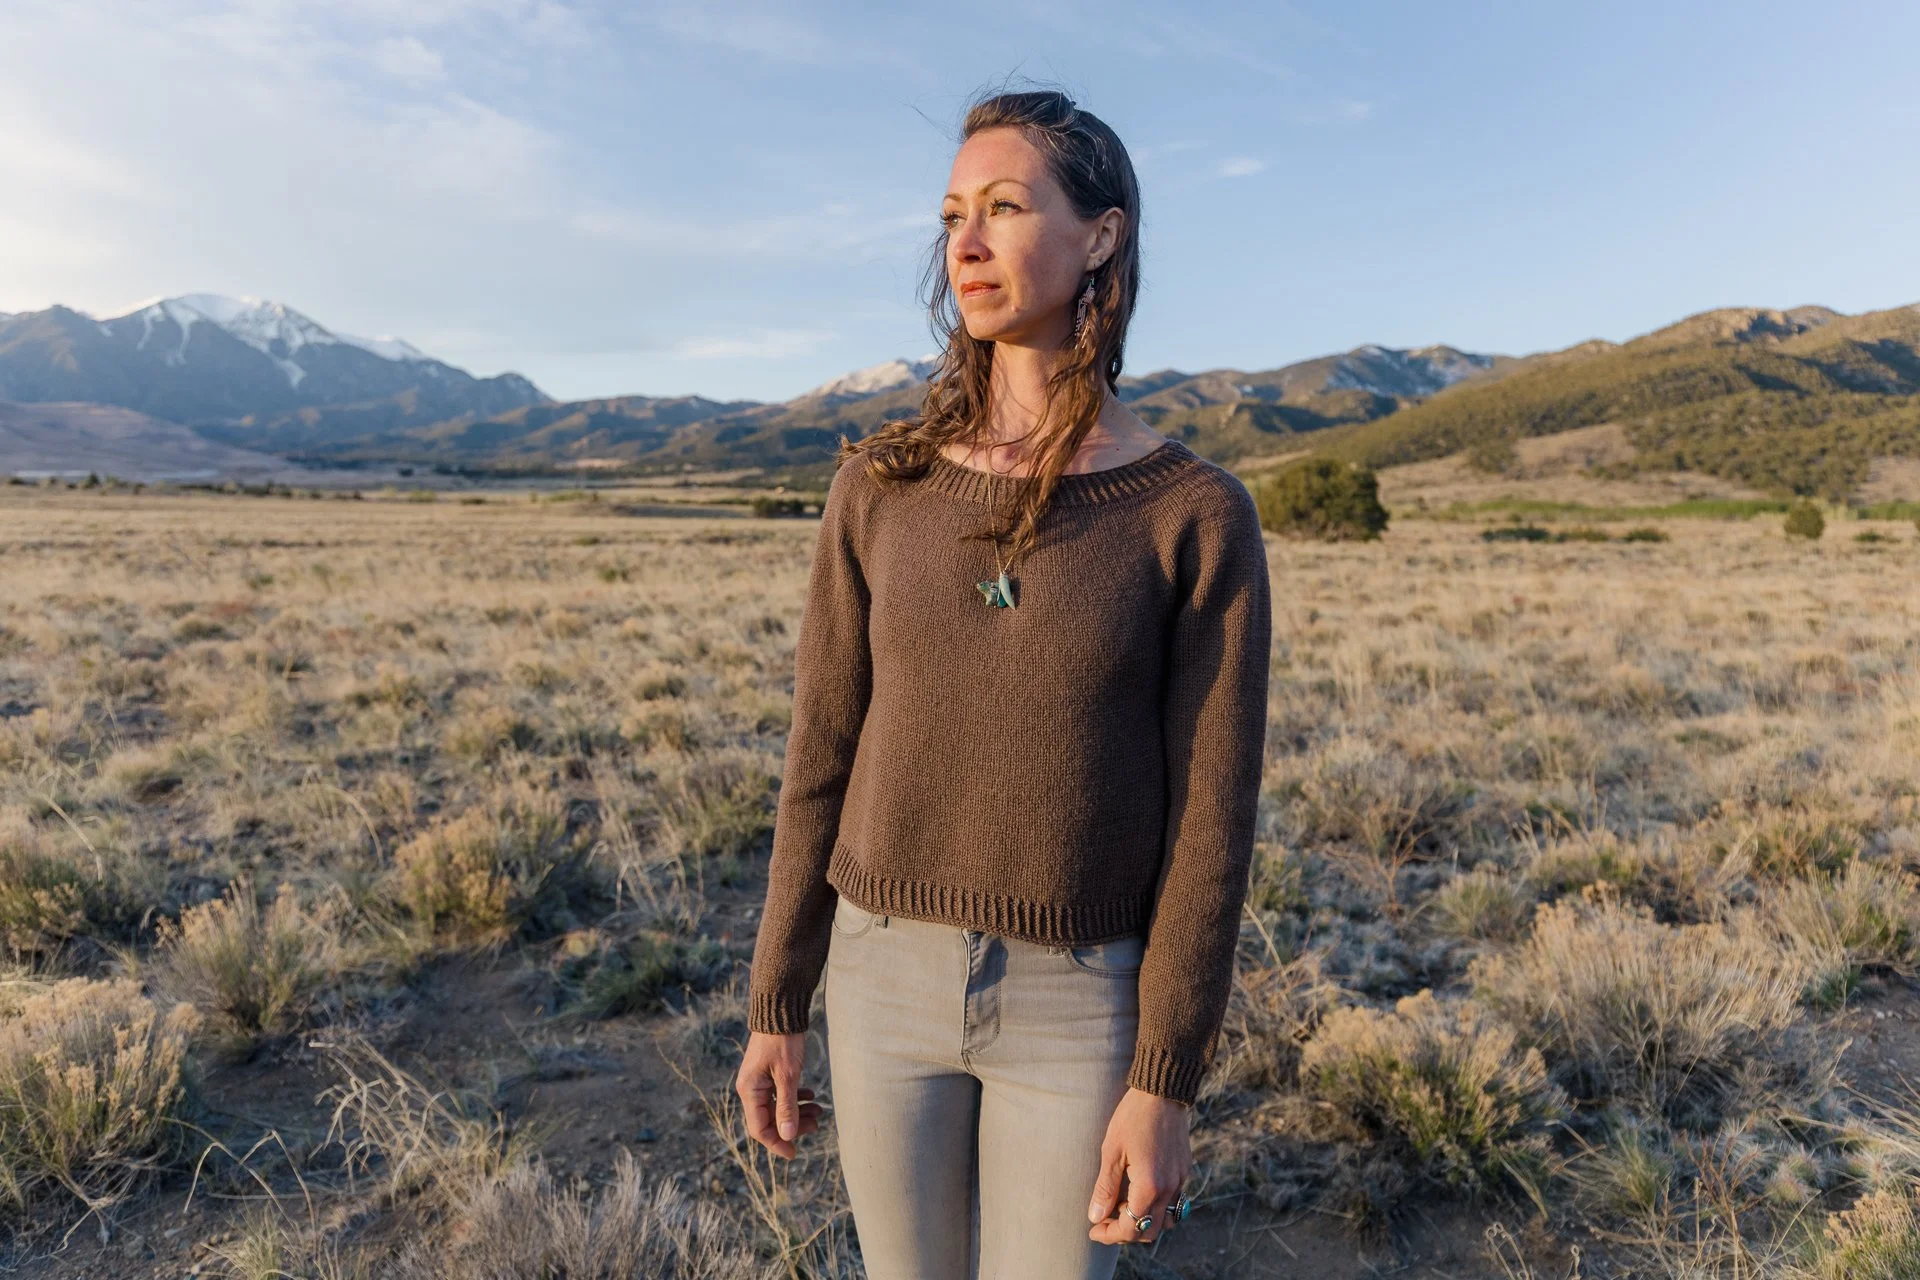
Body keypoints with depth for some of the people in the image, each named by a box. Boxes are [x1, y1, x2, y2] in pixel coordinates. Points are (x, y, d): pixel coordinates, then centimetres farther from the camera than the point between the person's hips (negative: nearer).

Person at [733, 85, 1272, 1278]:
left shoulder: (1201, 513, -11)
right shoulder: (882, 486, -4)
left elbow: (1211, 810, -10)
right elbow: (825, 758, 0)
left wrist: (1165, 1089, -11)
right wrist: (775, 1006, 4)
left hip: (1081, 999, -2)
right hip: (892, 976, 3)